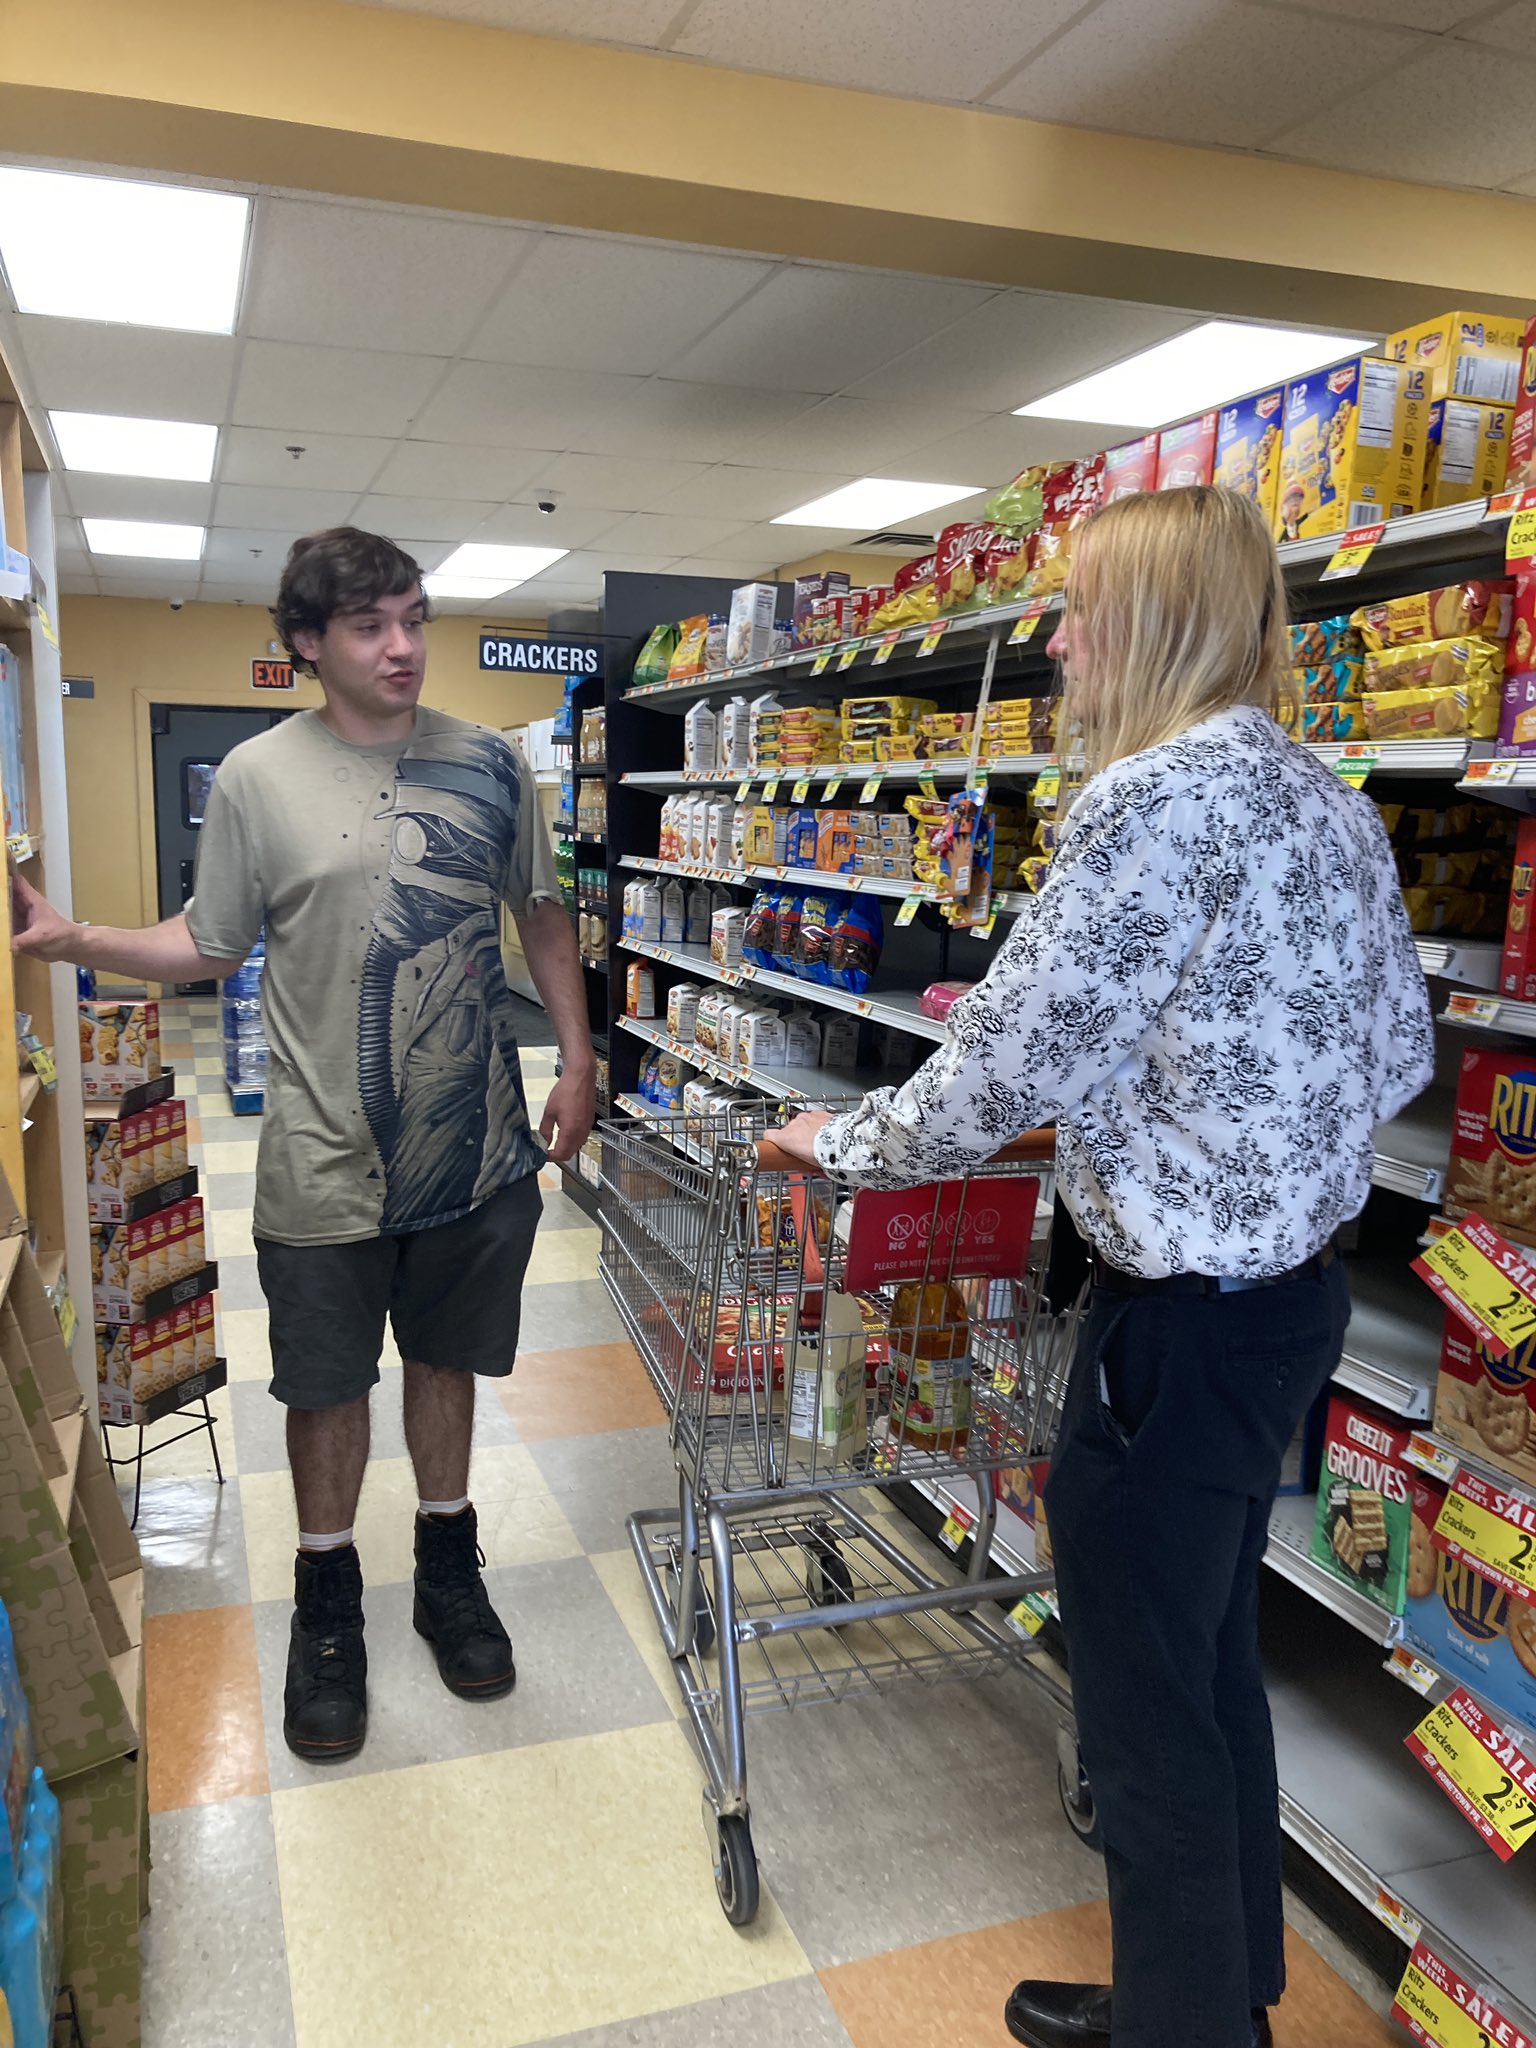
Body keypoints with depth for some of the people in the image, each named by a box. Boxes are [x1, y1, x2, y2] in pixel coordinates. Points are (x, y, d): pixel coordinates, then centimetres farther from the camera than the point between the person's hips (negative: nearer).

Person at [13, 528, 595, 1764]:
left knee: (448, 1360, 18)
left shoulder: (488, 765, -1)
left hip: (476, 1145, 2)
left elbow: (542, 917, 8)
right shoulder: (258, 777, -6)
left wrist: (577, 1060, 4)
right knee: (328, 1386, 12)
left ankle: (448, 1567, 41)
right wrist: (76, 941, -14)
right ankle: (329, 1604, 36)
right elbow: (210, 948, 1)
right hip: (326, 1163, -1)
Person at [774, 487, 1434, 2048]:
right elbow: (1397, 1054, 13)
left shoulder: (1155, 799, -20)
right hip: (1302, 1289, 9)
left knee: (1144, 1702, 10)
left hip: (1182, 1319, -9)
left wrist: (841, 1145, -5)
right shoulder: (1333, 803, 7)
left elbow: (997, 1076, -21)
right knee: (1215, 1657, 24)